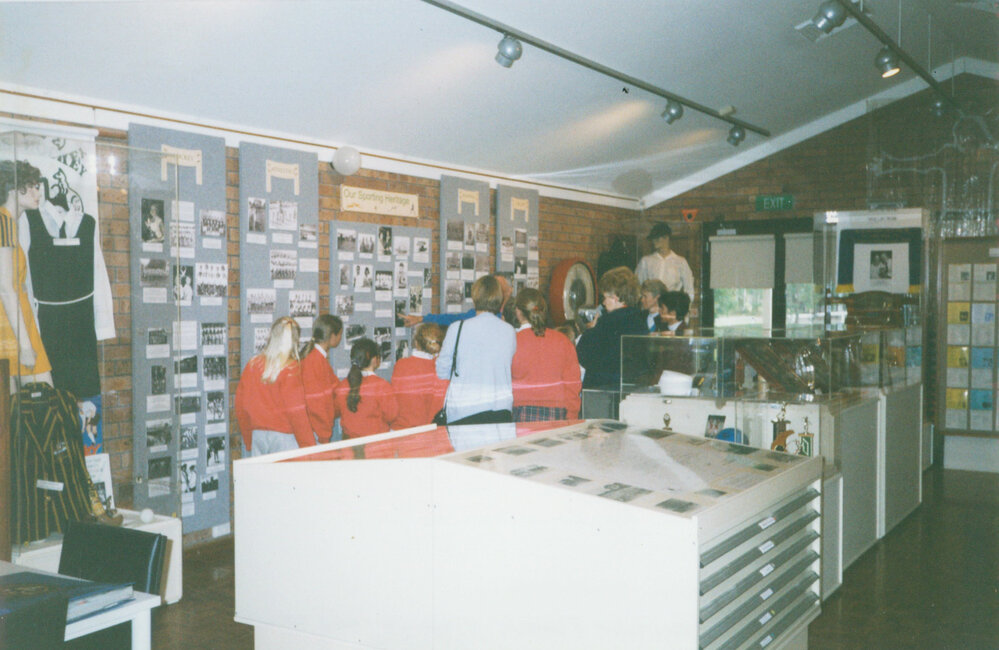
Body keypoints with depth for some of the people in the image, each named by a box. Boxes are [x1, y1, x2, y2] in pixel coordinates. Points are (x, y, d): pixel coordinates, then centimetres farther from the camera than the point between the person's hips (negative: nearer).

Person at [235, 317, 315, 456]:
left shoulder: (252, 365, 4)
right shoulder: (290, 369, -11)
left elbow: (240, 408, 9)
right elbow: (296, 411, -12)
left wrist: (249, 442, 19)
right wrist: (309, 446, -6)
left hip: (257, 436, 5)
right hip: (284, 436, -5)